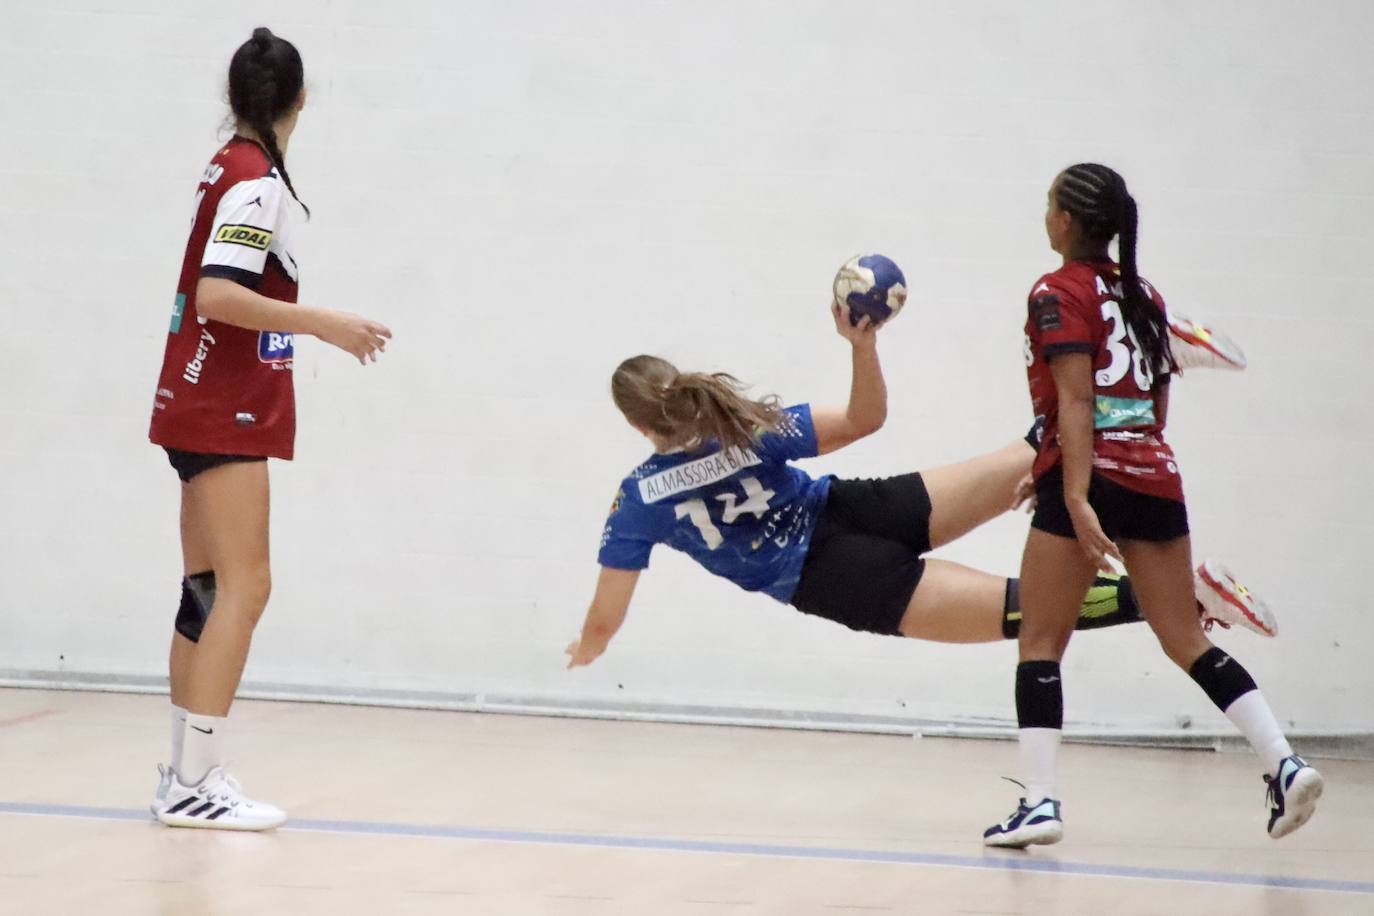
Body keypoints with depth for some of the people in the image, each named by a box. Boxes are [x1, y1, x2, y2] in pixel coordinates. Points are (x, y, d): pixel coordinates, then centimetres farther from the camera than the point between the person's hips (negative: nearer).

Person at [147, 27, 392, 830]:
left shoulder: (232, 169, 9)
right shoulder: (257, 182, -16)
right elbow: (216, 295, -25)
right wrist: (324, 323, -27)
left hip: (205, 408, 9)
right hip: (227, 412, -9)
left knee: (209, 588, 10)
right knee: (244, 586, -12)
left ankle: (190, 774, 12)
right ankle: (195, 782, -16)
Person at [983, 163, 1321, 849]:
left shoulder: (1059, 293, -4)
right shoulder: (1143, 297, 17)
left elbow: (1075, 401, -14)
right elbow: (1158, 405, 17)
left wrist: (1077, 497, -20)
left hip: (1092, 478, -6)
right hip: (1156, 477, 6)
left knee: (1040, 643, 0)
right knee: (1186, 639, 9)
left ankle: (1039, 801, -9)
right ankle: (1284, 762, -4)